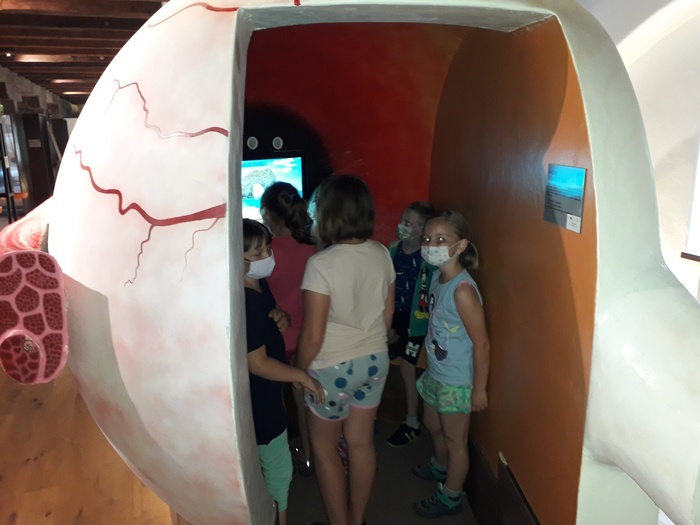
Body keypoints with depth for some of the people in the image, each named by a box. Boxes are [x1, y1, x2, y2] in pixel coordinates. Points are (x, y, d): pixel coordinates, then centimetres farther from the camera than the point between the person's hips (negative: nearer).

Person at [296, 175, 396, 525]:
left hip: (333, 368, -6)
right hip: (375, 361, 6)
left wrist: (299, 371, -3)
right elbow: (388, 313, 5)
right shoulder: (382, 254, -6)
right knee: (362, 445, 20)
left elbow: (313, 335, -21)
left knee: (324, 448, 18)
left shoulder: (321, 264, -24)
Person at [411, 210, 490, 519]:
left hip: (456, 381, -8)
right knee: (433, 425, 28)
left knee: (455, 439, 13)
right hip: (435, 373, 8)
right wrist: (430, 368, 14)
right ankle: (440, 467, 55)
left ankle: (451, 497, 35)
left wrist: (479, 389, -16)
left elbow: (481, 343, -23)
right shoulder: (437, 277, -4)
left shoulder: (463, 289, -28)